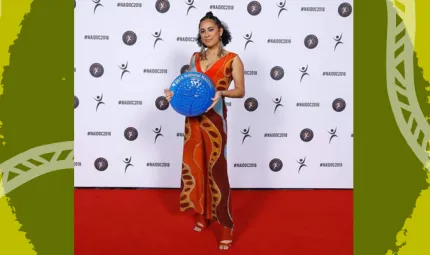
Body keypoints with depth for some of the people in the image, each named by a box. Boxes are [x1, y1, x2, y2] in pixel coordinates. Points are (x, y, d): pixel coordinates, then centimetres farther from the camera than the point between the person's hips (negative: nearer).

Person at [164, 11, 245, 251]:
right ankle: (203, 213, 30)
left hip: (214, 119, -5)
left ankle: (227, 225, 3)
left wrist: (221, 92, -22)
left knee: (217, 170, -6)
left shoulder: (232, 59, -3)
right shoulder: (196, 57, 11)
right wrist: (175, 93, -4)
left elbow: (240, 91, -4)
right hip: (193, 117, 6)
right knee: (195, 166, 12)